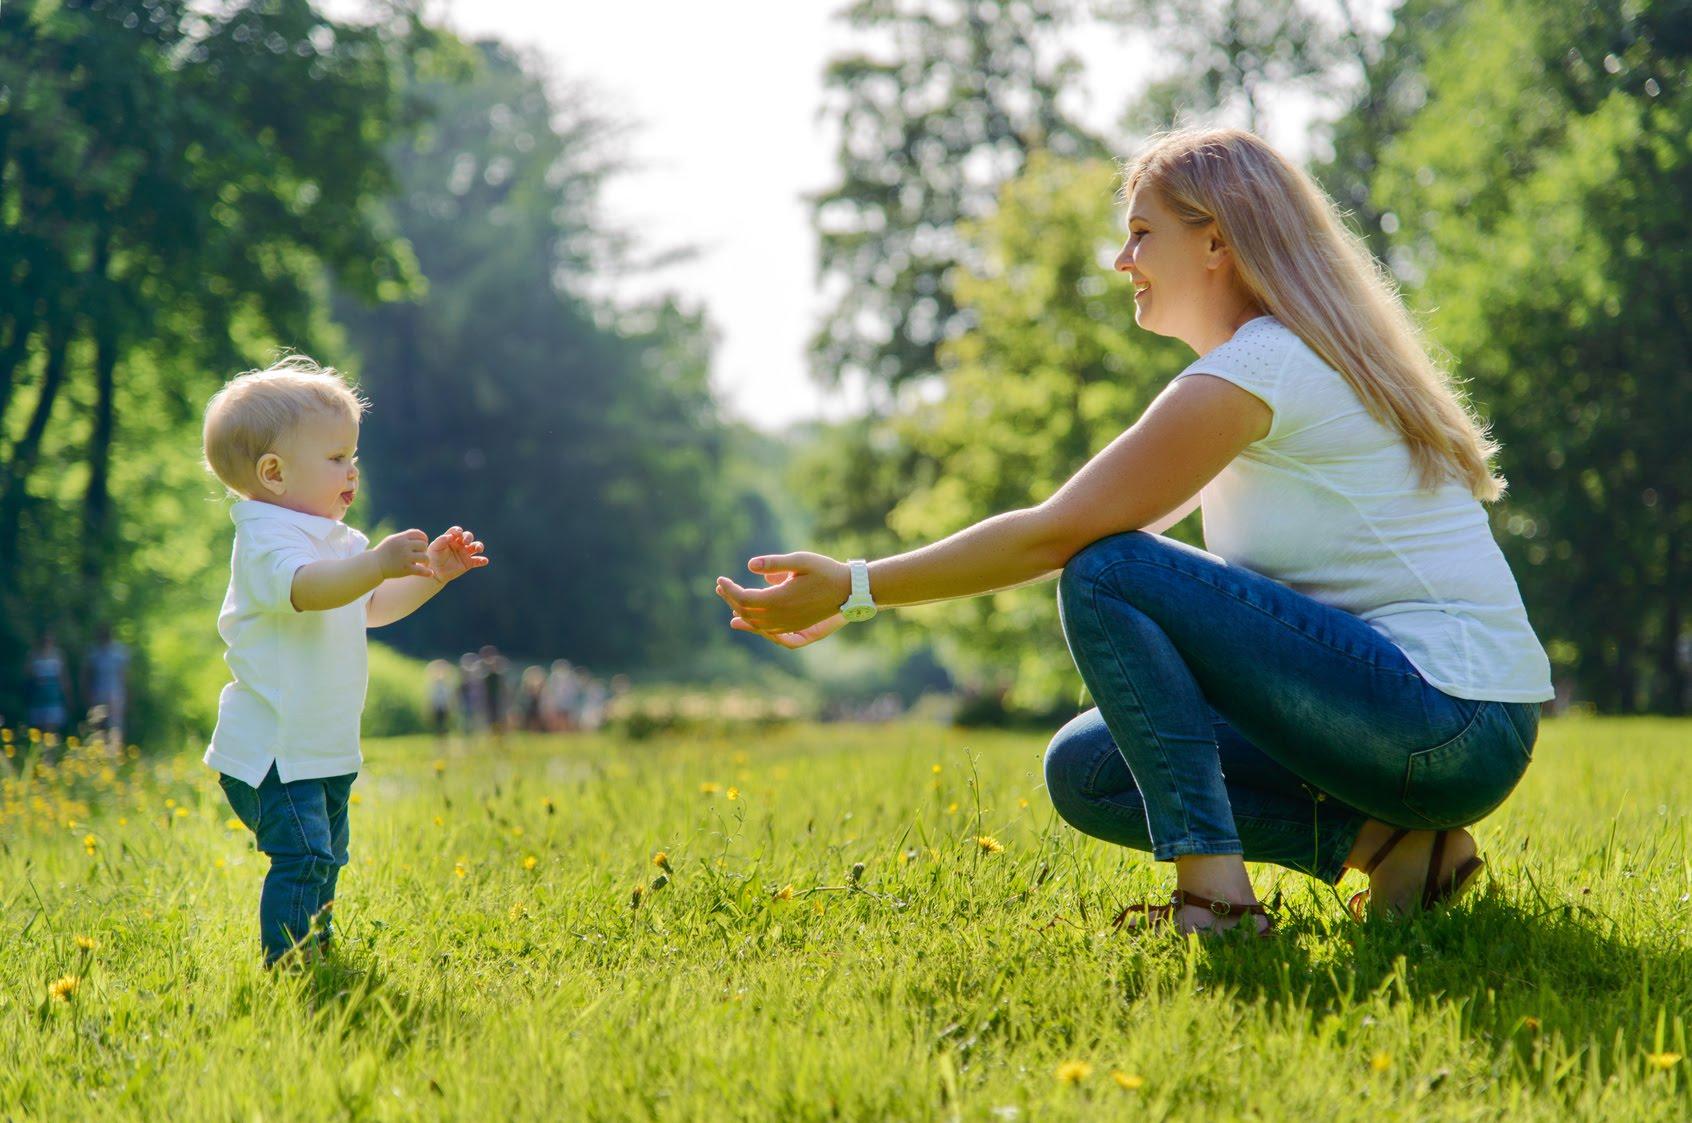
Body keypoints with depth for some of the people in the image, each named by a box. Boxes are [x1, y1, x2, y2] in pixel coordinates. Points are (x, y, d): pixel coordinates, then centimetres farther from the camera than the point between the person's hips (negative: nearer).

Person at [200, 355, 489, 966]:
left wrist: (432, 574, 12)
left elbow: (373, 607, 26)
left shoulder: (337, 541, 14)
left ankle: (316, 948, 33)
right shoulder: (265, 538, -18)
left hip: (325, 749, 10)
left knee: (325, 858, 20)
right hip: (273, 750, -10)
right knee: (301, 857, -17)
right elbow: (305, 587, -39)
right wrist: (378, 564, -52)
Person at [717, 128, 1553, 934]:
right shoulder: (1309, 356, 18)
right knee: (1084, 771, 8)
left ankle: (1215, 890, -20)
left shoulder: (1257, 370, -13)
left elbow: (1056, 534, -14)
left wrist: (856, 587, -7)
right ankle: (1386, 840, 1)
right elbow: (1075, 527, 20)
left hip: (1449, 726, -10)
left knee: (1107, 576, -16)